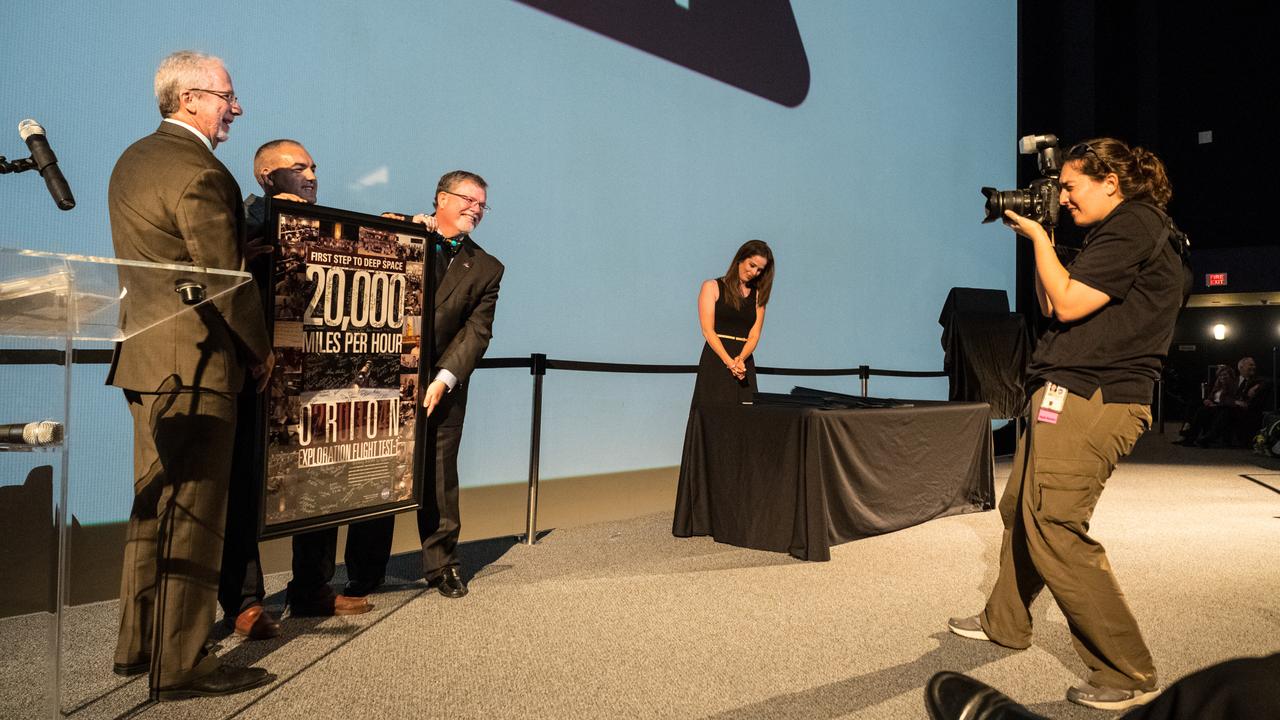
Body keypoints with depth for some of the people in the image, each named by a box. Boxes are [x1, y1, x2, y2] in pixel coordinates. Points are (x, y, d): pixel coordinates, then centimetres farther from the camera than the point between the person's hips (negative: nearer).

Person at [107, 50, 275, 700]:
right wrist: (261, 349, -4)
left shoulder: (133, 160, 15)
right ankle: (181, 665, 8)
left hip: (146, 354, 10)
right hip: (195, 361, -10)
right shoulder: (200, 173, -16)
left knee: (154, 504, 18)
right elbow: (227, 279, -17)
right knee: (192, 513, -2)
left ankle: (137, 644, 30)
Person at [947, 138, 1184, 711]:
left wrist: (1039, 238, -5)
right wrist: (1039, 242, 14)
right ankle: (1004, 622, 33)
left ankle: (1128, 676, -1)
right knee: (1019, 509, 17)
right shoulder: (1117, 232, 22)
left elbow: (1068, 304, -16)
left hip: (1087, 401, -11)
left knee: (1054, 527, -11)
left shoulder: (1135, 223, -9)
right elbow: (1050, 308, 21)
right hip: (1072, 399, 11)